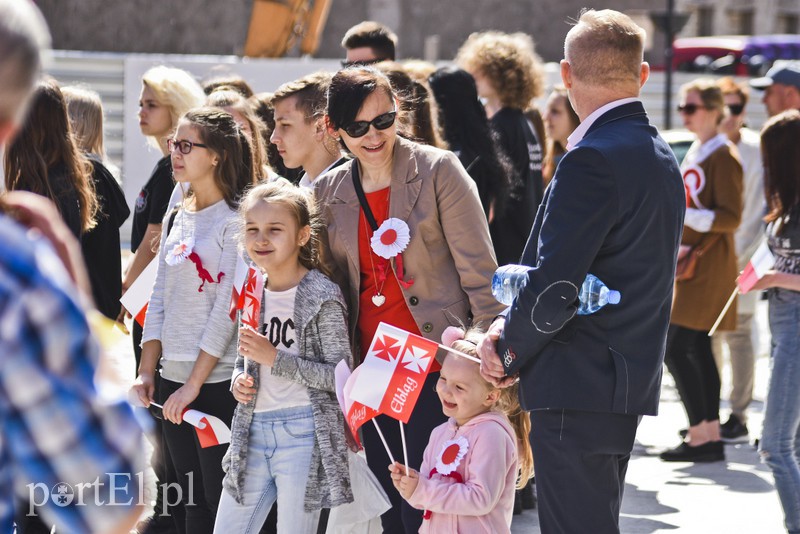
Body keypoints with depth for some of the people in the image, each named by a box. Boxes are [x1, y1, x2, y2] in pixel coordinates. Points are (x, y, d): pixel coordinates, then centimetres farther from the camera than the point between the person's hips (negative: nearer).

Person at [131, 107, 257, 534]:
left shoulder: (235, 221, -9)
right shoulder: (174, 220, 14)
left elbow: (228, 307, -14)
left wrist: (194, 384, -15)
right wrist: (147, 372, 7)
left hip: (218, 382, -7)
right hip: (172, 379, 7)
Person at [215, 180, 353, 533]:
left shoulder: (322, 296, -10)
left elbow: (340, 375, -14)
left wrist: (275, 359, -19)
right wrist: (239, 381, 1)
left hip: (303, 433, -7)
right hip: (253, 431, 7)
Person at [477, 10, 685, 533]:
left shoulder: (592, 160, -18)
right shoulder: (660, 155, 14)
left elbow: (553, 288, -22)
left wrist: (509, 355, -3)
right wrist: (511, 328, 6)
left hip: (579, 389, -10)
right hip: (631, 382, 10)